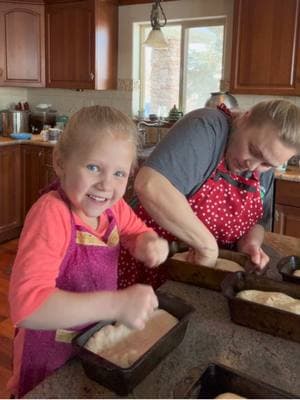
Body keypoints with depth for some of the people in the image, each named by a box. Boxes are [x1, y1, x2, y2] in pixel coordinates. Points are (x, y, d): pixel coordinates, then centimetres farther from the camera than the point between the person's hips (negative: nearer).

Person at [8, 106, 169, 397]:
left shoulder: (111, 204, -11)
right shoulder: (51, 214, -32)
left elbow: (137, 233, 6)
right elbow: (26, 305, -41)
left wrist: (150, 244, -18)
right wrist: (116, 304, -48)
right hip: (51, 360, -6)